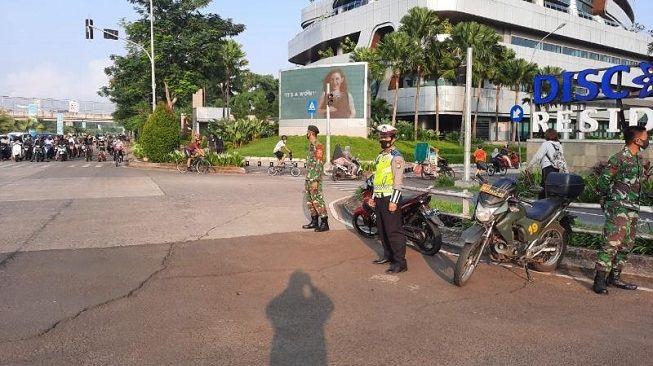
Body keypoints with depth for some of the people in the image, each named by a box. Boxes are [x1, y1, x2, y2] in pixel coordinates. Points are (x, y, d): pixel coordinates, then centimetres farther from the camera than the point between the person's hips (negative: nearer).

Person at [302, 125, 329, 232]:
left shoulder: (318, 146, -14)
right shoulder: (311, 145, 16)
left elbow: (319, 164, -19)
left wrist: (315, 180, -23)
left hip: (315, 178, -10)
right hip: (308, 178, 10)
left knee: (317, 200, -9)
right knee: (309, 199, 13)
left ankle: (324, 223, -5)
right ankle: (314, 221, 21)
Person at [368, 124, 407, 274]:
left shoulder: (396, 157, -11)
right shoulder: (380, 156, 18)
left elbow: (398, 181, -17)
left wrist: (394, 201, -22)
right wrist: (373, 197, 22)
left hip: (390, 199, -9)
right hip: (379, 198, 9)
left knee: (394, 231, -8)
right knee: (382, 230, 16)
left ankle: (400, 262, -3)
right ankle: (388, 255, 29)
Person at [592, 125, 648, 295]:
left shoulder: (638, 158, 14)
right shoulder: (619, 158, -14)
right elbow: (602, 182, -11)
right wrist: (610, 198, 0)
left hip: (633, 209, 9)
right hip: (619, 209, -9)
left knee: (626, 245, 12)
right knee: (613, 243, -13)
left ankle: (615, 277, 22)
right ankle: (600, 280, -10)